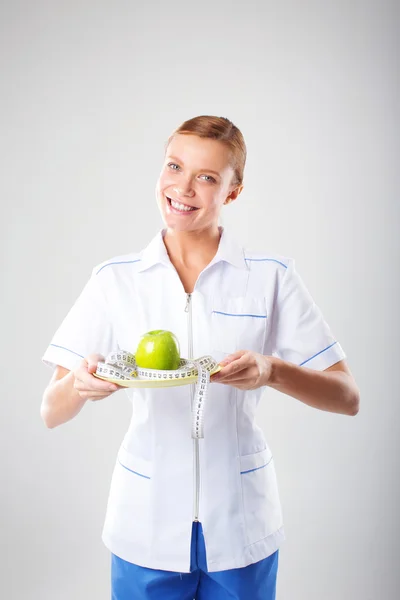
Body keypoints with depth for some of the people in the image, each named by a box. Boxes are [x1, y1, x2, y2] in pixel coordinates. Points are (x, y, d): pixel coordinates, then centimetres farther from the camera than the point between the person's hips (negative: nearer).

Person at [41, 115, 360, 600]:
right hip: (144, 527, 1)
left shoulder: (271, 277, -5)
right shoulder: (114, 280, -2)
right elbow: (51, 413, -3)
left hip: (240, 527, 0)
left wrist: (272, 370, -25)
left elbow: (348, 397, -6)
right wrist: (81, 382, -26)